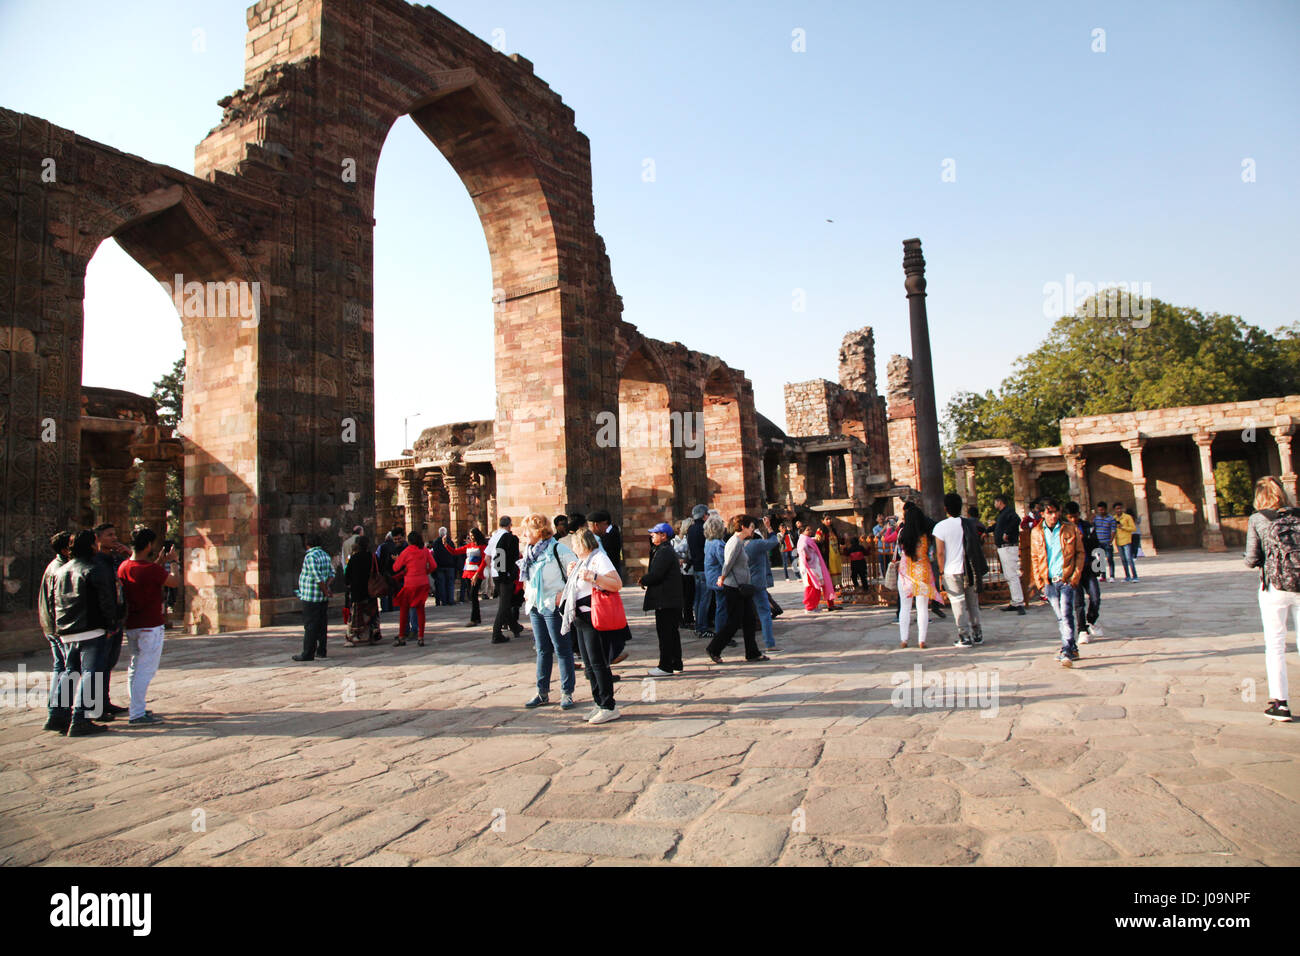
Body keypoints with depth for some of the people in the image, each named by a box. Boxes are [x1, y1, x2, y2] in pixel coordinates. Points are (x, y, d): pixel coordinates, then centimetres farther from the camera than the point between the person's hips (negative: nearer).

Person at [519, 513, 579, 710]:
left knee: (562, 649, 0)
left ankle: (567, 693, 8)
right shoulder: (530, 551, 12)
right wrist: (527, 594, 13)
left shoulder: (557, 549, -11)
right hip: (535, 606, 7)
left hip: (553, 607, -7)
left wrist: (564, 593, -17)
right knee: (542, 650, 13)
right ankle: (542, 692, 20)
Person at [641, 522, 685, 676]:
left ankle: (665, 666, 0)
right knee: (672, 632, 15)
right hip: (672, 600, 11)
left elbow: (655, 574, -22)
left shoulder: (664, 552, -16)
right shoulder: (666, 550, 18)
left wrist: (643, 580, -6)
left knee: (665, 633, -5)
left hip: (665, 600, -11)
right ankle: (676, 664, 23)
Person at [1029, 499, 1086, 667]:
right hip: (1049, 582, 3)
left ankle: (1067, 652, -14)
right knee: (1060, 617, 9)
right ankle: (1073, 649, 22)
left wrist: (1076, 575, -4)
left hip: (1067, 579, -3)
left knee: (1066, 614, -13)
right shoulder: (1036, 533, 7)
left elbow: (1080, 553, 5)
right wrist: (1039, 581, 4)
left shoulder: (1071, 530, 2)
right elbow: (1034, 558, 12)